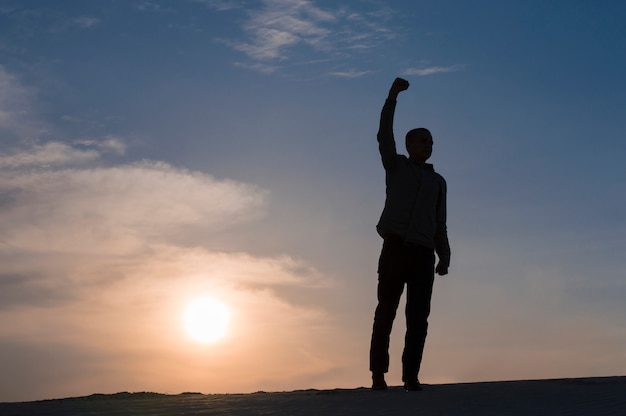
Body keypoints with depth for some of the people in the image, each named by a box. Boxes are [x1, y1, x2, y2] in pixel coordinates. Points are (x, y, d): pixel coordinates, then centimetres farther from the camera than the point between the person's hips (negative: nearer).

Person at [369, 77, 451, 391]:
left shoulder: (438, 181, 23)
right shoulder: (396, 167, 15)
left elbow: (439, 223, 20)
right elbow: (384, 136, -1)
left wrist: (444, 257, 6)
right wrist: (393, 95, -9)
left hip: (424, 254, 3)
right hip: (396, 248, -3)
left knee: (418, 318, -5)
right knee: (386, 312, -4)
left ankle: (411, 377, -6)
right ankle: (378, 375, -1)